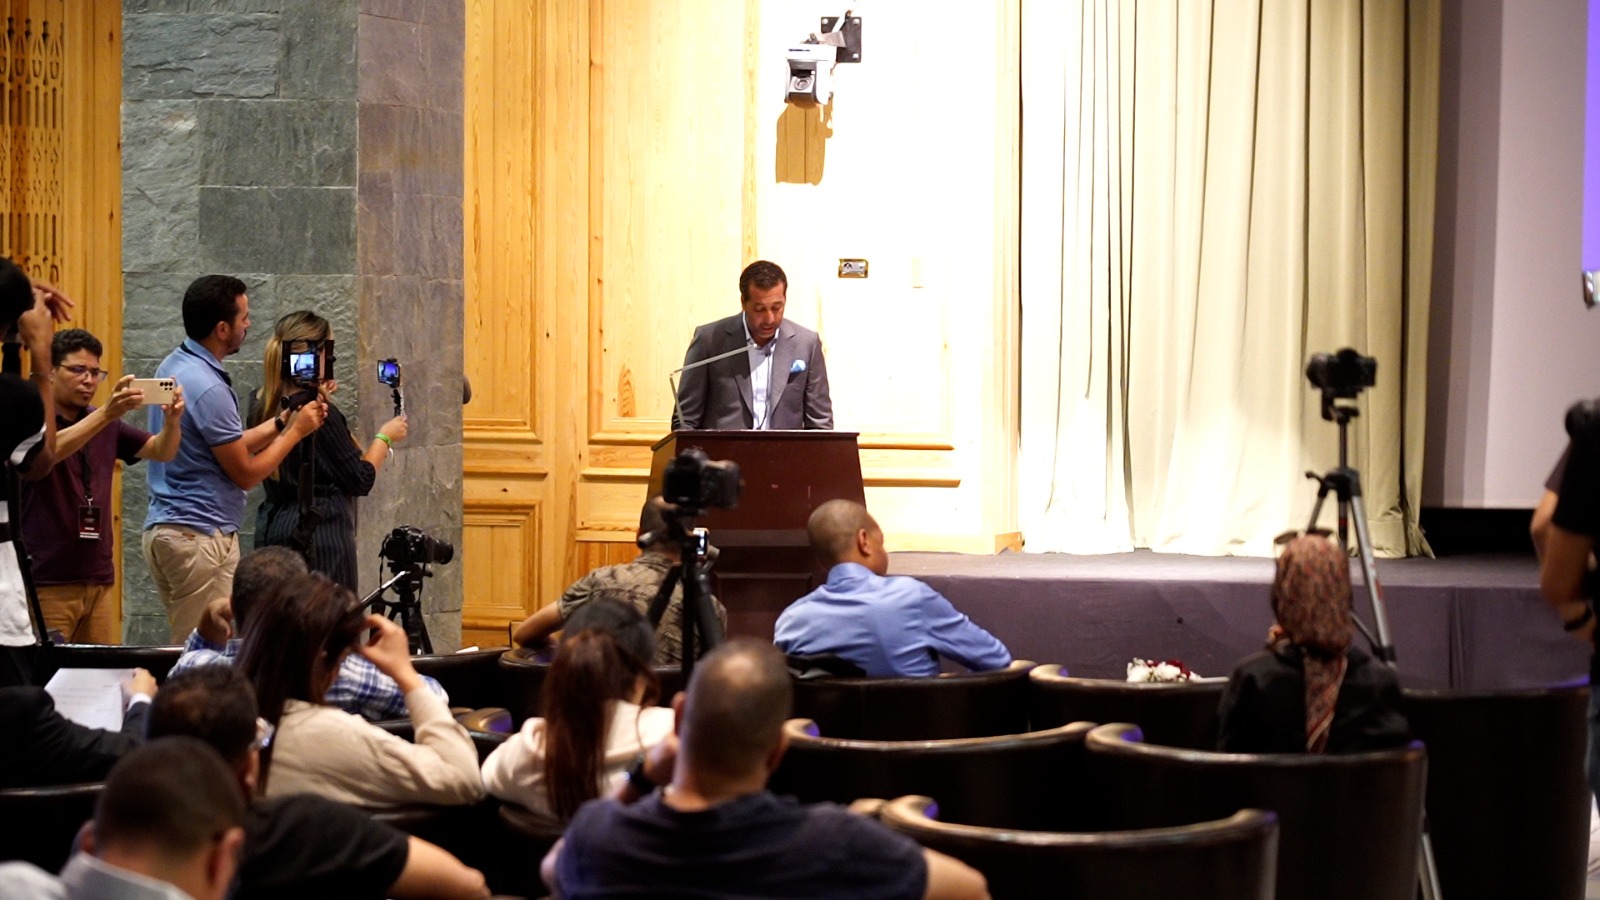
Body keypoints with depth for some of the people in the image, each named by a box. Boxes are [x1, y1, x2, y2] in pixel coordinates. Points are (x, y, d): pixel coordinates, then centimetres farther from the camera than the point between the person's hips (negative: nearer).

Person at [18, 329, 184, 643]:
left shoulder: (107, 425, 12)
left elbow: (162, 452, 10)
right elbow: (48, 450, -28)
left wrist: (171, 420, -14)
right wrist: (106, 413, -40)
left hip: (99, 581, 6)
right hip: (45, 583, -6)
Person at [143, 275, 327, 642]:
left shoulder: (174, 366, 11)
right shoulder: (207, 387, -19)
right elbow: (246, 473, -13)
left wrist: (282, 423, 14)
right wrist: (296, 431, -1)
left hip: (167, 528, 10)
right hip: (200, 538, -10)